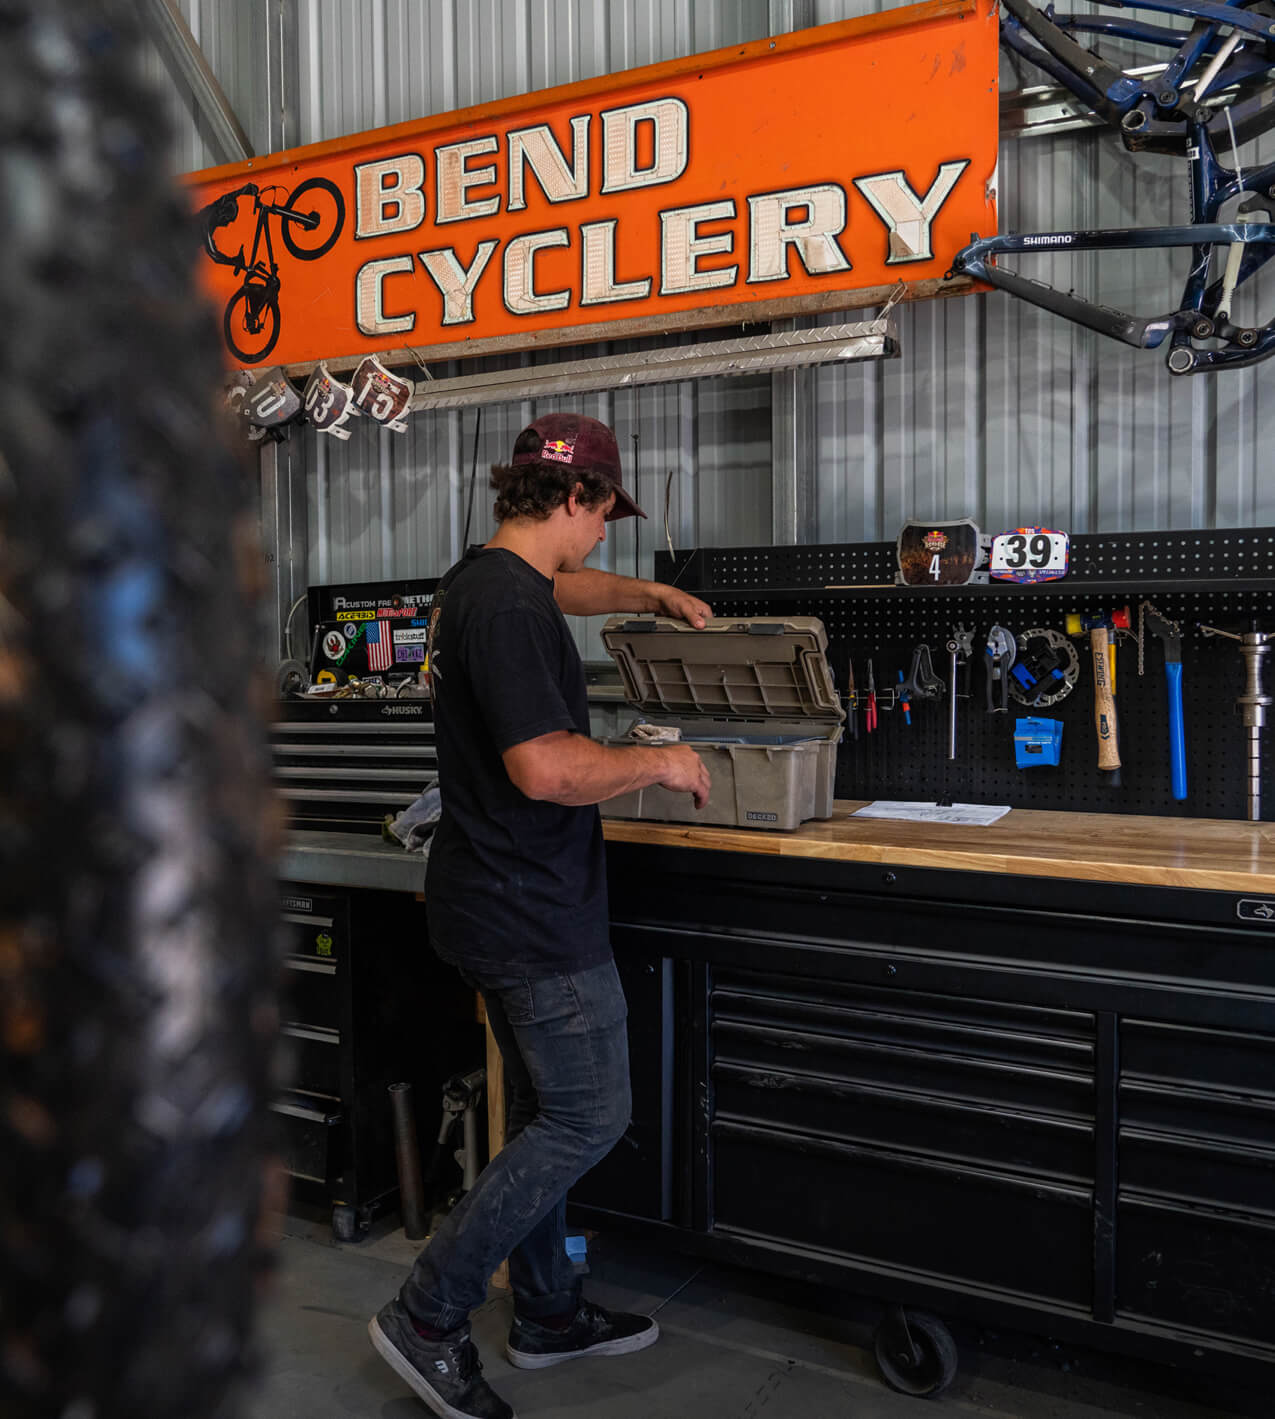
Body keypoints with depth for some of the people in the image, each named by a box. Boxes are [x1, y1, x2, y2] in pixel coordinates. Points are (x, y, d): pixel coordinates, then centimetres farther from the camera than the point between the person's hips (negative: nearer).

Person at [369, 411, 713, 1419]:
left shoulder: (483, 579, 11)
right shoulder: (508, 605, -22)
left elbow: (571, 588, 35)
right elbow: (547, 768, -29)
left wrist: (657, 596, 29)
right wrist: (662, 763, -16)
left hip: (495, 900, 10)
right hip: (535, 913, -10)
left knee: (545, 1114, 19)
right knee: (589, 1120, 1)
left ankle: (548, 1315, 34)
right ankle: (429, 1317, 12)